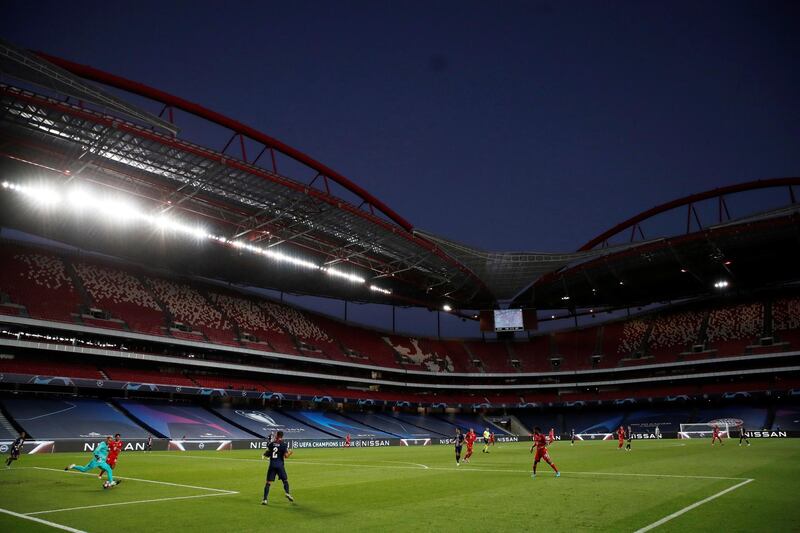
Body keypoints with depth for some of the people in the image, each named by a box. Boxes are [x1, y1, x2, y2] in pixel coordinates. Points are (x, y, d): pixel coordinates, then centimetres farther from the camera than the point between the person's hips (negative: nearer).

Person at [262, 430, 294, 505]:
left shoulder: (271, 444, 3)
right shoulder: (283, 444, -5)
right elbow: (286, 456, -8)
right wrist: (290, 453, 12)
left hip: (272, 465, 2)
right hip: (280, 465, -2)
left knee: (268, 482, 4)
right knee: (285, 480, 14)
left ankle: (265, 499, -2)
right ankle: (287, 493, -4)